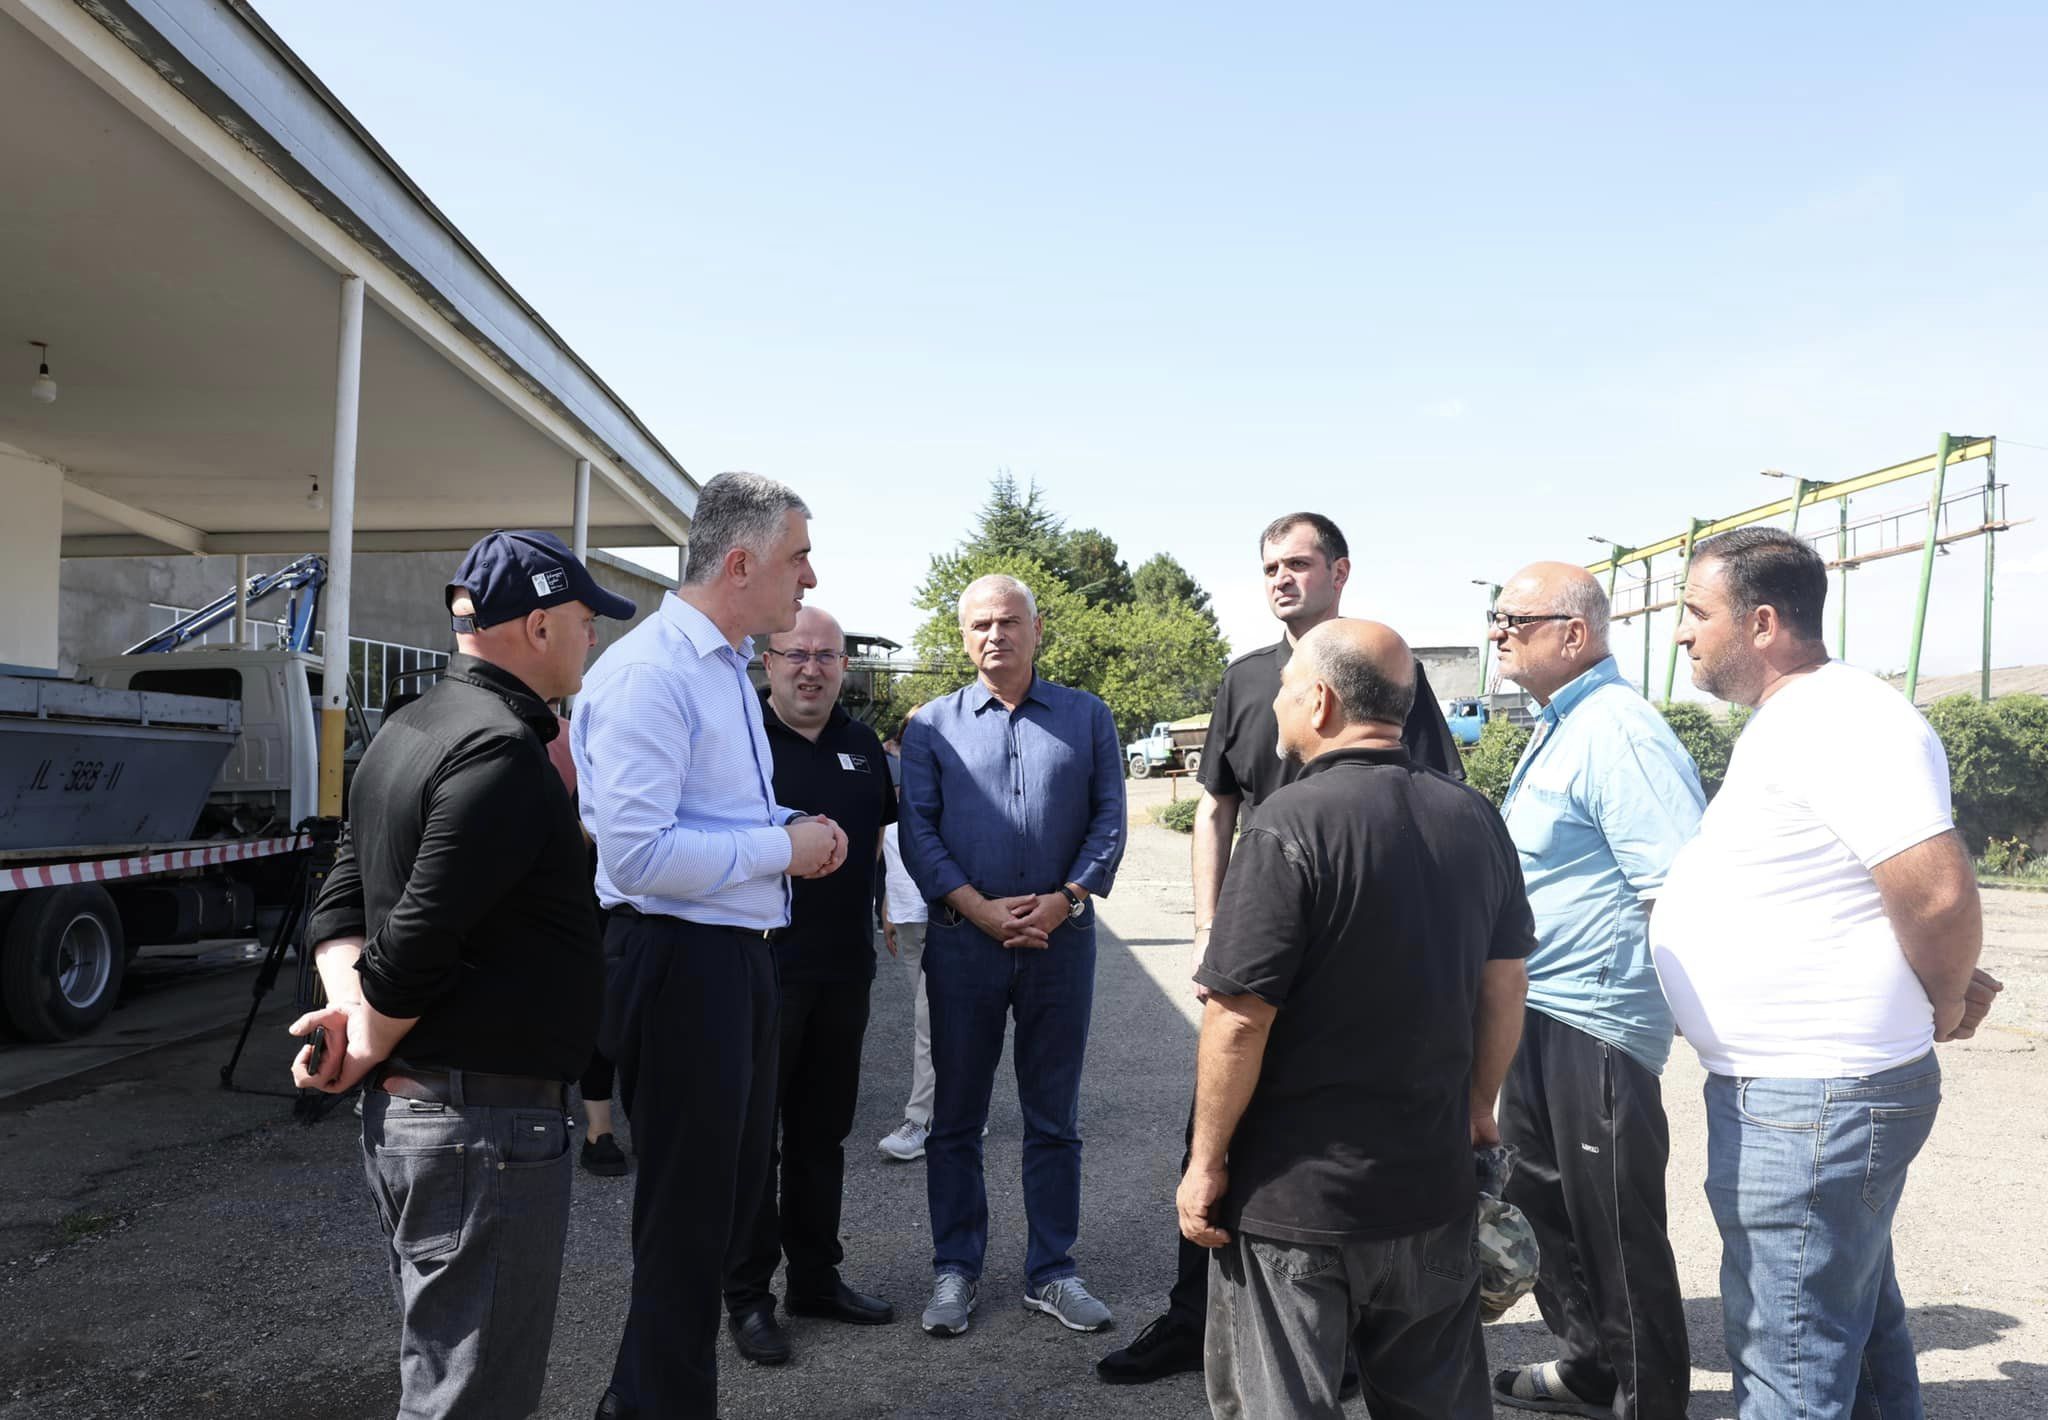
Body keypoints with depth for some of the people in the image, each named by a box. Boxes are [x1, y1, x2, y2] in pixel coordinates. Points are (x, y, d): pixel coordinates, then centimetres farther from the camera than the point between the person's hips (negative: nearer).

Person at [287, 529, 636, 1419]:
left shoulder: (407, 733, 11)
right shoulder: (502, 751, -20)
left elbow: (343, 898, 12)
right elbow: (418, 939, -23)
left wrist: (349, 1006, -3)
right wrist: (366, 1052, -8)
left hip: (405, 1111, 10)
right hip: (487, 1122, -10)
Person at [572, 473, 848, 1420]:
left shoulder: (731, 666, 13)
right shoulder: (650, 672, -20)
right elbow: (636, 850, -28)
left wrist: (792, 833, 5)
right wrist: (783, 848, -19)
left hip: (740, 955, 11)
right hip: (679, 961, -11)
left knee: (732, 1190, 23)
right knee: (689, 1212, 5)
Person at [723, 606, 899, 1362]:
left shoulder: (862, 743, 10)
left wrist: (853, 860, 12)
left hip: (843, 966, 6)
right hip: (761, 964, -5)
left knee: (823, 1130, 16)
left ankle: (816, 1278, 29)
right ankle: (748, 1296, 16)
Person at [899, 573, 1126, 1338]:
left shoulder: (1087, 717, 7)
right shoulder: (932, 725, 5)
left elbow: (1109, 818, 2)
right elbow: (917, 829, -2)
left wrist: (1066, 900, -12)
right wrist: (982, 909, -12)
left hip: (1061, 938, 1)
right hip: (963, 939, 0)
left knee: (1054, 1117, 10)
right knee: (956, 1115, 8)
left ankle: (1051, 1271, 22)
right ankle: (955, 1269, 22)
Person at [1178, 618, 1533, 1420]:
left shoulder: (1291, 825, -19)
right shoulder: (1475, 819, 1)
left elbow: (1240, 1019, -20)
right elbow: (1503, 985, 10)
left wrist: (1207, 1161, -9)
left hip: (1297, 1196, -6)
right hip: (1434, 1181, 6)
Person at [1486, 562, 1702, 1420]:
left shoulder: (1617, 733, -19)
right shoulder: (1557, 729, 12)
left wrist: (1630, 987, -17)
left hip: (1593, 1025, -10)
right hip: (1535, 1016, 10)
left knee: (1614, 1224, 5)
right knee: (1541, 1202, 21)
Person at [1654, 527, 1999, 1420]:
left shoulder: (1845, 723, -20)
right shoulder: (1787, 722, 13)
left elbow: (1940, 894, -26)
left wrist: (1940, 1007, -9)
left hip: (1812, 1103, -10)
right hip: (1790, 1089, 10)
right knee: (1856, 1329, 24)